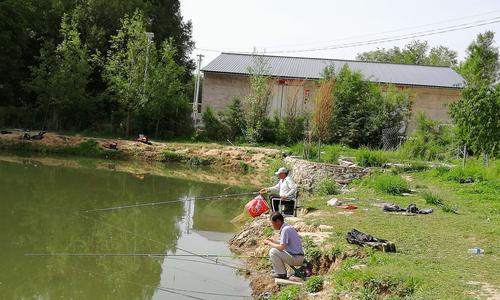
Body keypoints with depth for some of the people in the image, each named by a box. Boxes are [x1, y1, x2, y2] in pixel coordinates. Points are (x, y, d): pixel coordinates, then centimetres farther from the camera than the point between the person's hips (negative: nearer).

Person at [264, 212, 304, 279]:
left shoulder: (285, 230, -19)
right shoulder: (287, 227, 10)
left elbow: (281, 247, -24)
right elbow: (284, 244, 21)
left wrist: (269, 243, -9)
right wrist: (272, 241, 14)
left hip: (296, 258, -10)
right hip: (297, 257, 10)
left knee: (273, 251, -16)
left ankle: (281, 273, -5)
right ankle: (278, 270, 22)